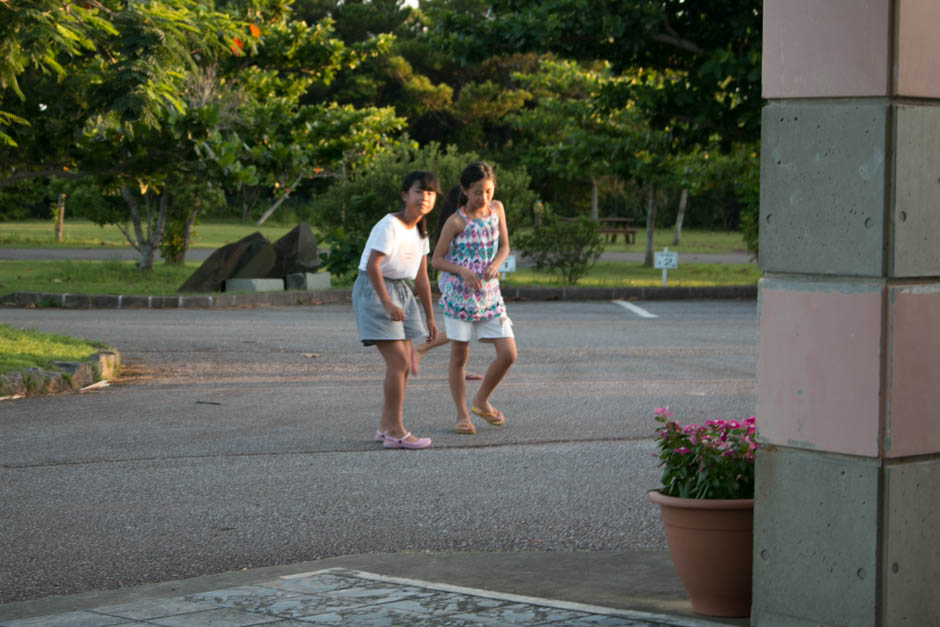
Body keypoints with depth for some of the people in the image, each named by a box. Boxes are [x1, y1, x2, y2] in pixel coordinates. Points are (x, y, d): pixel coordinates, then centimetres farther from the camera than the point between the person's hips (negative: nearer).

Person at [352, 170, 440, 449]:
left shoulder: (420, 232, 10)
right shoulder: (389, 226, -17)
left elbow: (421, 278, 15)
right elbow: (372, 267, -23)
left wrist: (429, 317, 16)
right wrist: (387, 303, -28)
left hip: (400, 291, 9)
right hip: (374, 290, -9)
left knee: (404, 365, 7)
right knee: (398, 361, -14)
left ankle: (386, 427, 17)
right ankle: (395, 431, -9)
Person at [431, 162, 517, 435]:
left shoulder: (497, 209, 1)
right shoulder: (456, 222, -11)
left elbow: (504, 246, 11)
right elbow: (437, 259, -6)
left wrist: (494, 265, -10)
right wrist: (462, 271, -21)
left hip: (489, 293, 4)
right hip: (459, 294, -4)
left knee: (508, 354, -3)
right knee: (459, 356, 2)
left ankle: (481, 401, 18)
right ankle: (462, 414, 14)